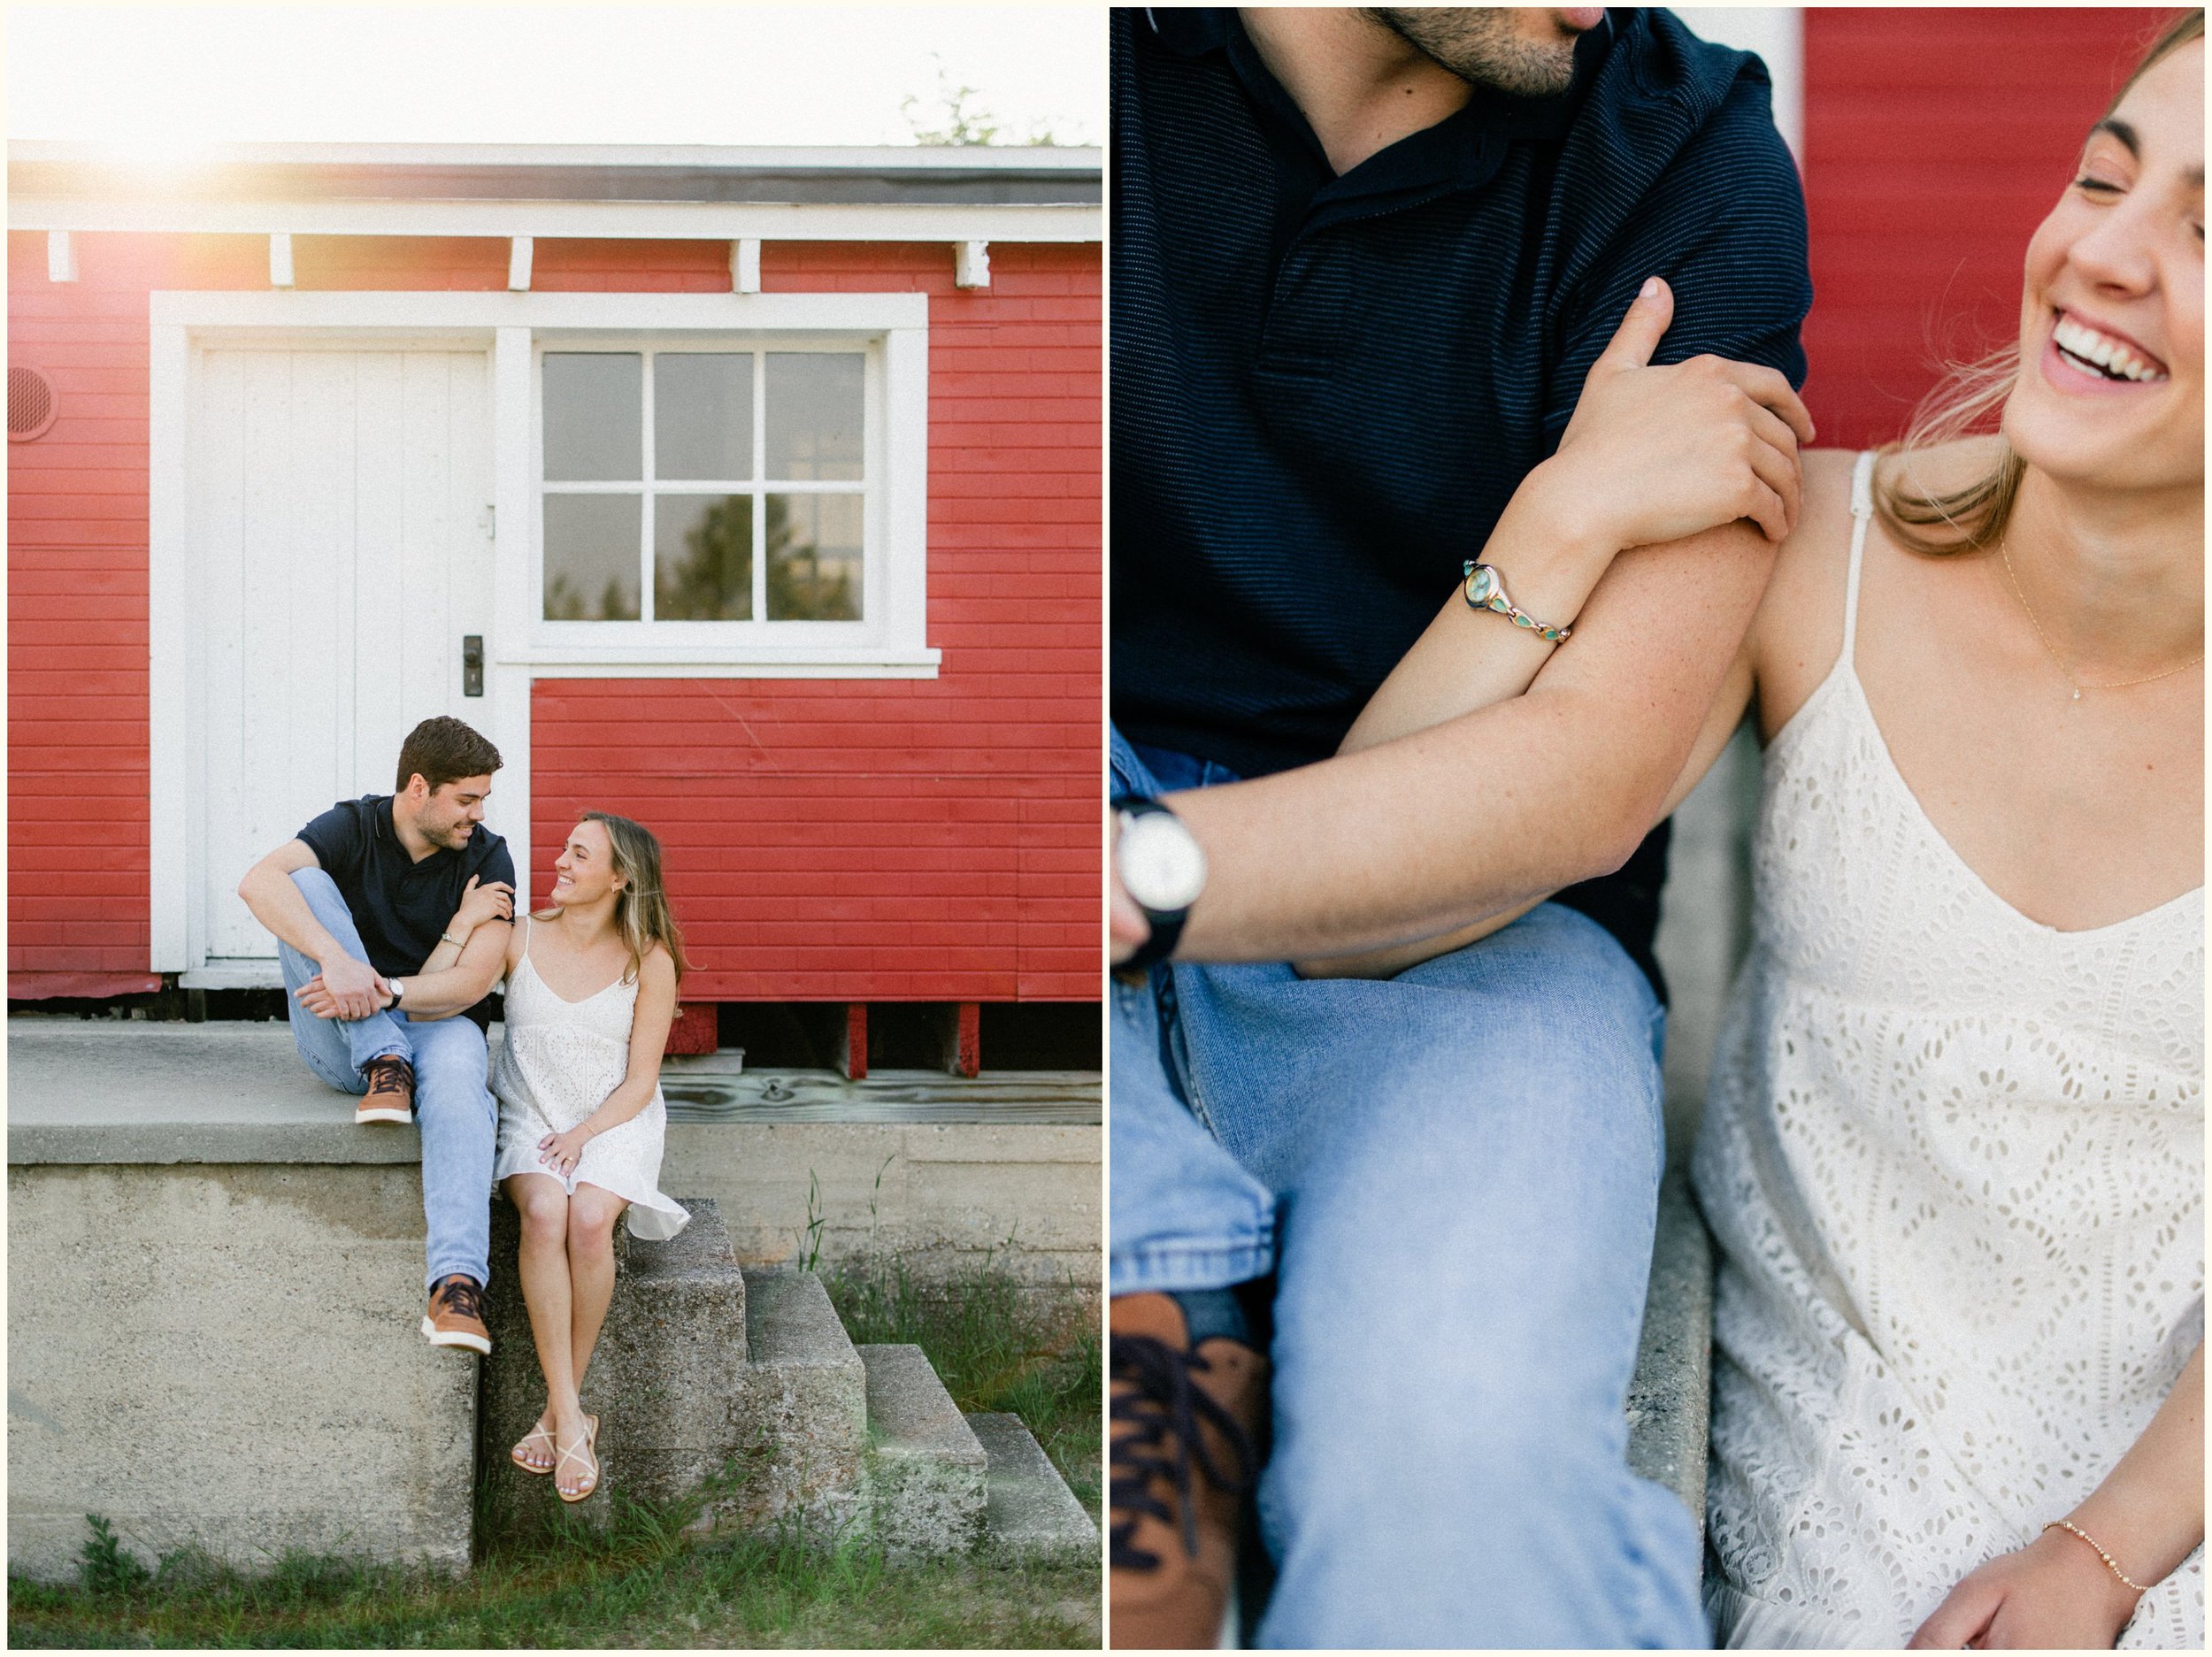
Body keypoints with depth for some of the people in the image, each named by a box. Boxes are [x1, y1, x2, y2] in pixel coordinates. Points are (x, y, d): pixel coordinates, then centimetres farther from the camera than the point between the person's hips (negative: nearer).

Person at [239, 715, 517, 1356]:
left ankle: (457, 1285, -55)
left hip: (437, 1024, -1)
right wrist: (337, 959, -41)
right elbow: (259, 882, -24)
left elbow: (474, 981, -12)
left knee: (457, 1081, -39)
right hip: (340, 1040, 1)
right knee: (305, 882, -20)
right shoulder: (353, 828, -4)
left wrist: (382, 991, -29)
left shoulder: (486, 859, -2)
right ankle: (384, 1065, -27)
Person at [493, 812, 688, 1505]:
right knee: (544, 1213, -33)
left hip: (613, 1123, -1)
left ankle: (557, 1412, -19)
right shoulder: (522, 938, 4)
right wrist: (467, 924, -17)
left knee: (589, 1219, -33)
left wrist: (585, 1134, -15)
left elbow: (639, 1082, -2)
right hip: (530, 1116, 1)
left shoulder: (649, 961, -1)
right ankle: (571, 1419, -31)